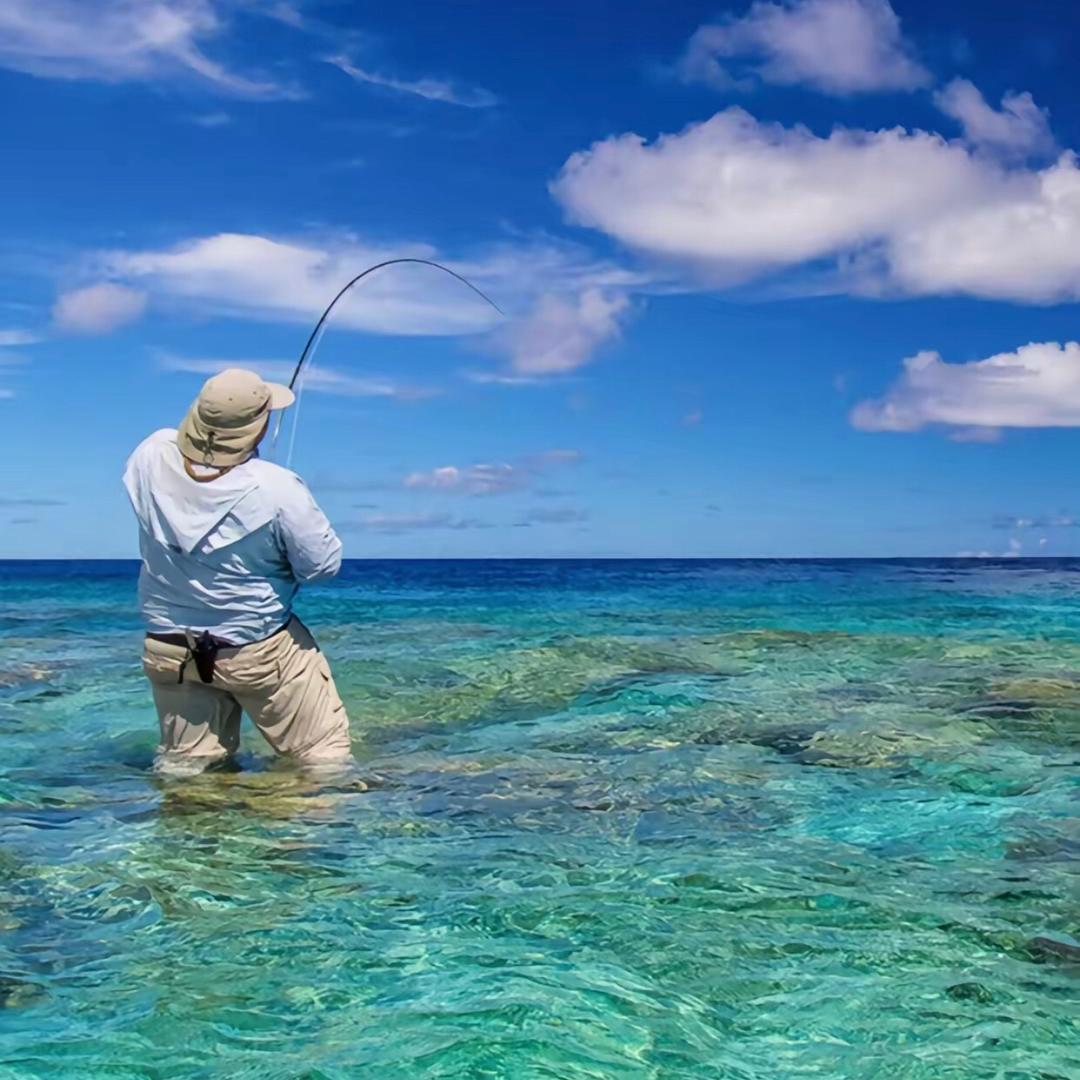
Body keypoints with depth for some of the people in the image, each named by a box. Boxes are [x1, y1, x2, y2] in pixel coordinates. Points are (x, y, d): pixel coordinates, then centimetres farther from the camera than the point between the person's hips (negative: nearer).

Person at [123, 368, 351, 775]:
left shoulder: (152, 456, -13)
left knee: (181, 765, 19)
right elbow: (324, 565, -15)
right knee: (325, 752, 10)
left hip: (168, 647, 5)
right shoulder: (277, 490, -27)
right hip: (257, 650, -5)